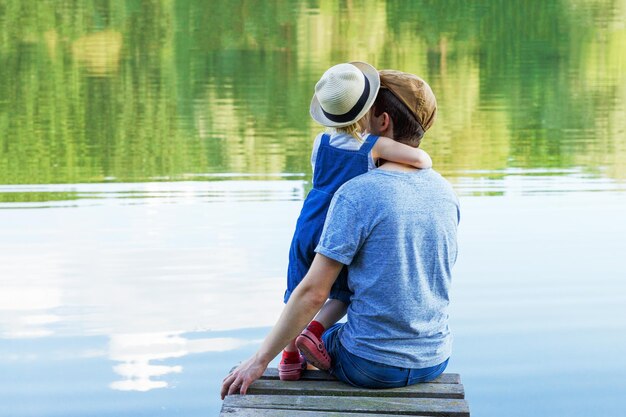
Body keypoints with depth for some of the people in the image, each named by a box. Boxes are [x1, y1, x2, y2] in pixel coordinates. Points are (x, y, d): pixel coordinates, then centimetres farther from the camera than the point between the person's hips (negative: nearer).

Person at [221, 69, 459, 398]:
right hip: (435, 361, 5)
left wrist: (260, 360, -13)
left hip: (372, 366, -5)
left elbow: (313, 293, -19)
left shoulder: (356, 193, -18)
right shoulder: (445, 192, 0)